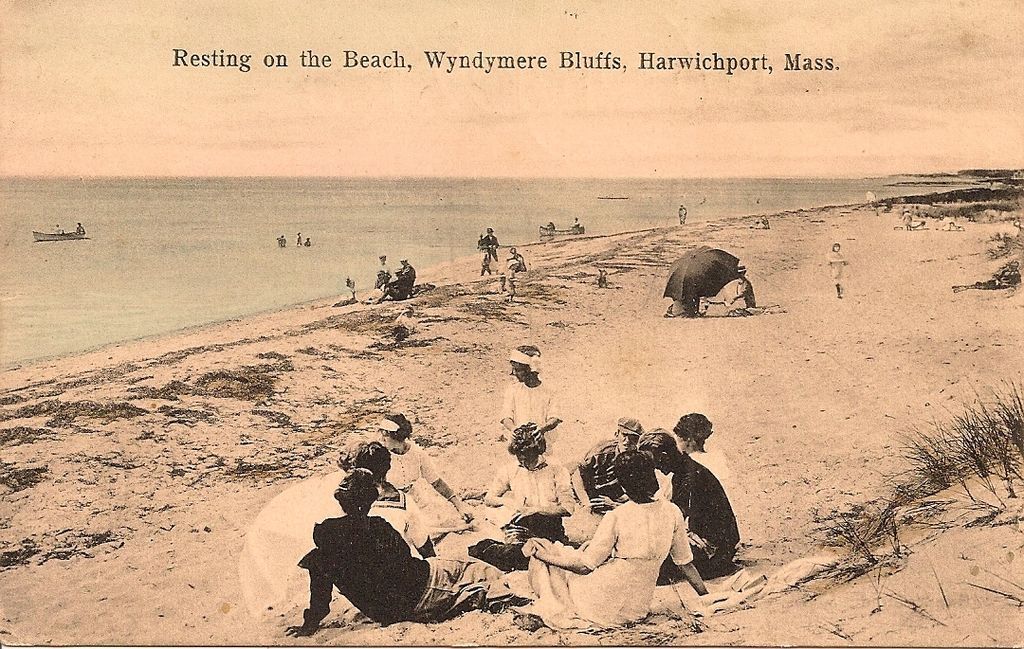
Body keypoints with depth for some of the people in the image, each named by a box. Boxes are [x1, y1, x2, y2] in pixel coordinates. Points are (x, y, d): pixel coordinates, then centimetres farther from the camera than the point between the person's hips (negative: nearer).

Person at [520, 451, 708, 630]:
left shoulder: (615, 518, -19)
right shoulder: (672, 512, -8)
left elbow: (585, 566, -12)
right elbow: (685, 563, 2)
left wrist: (544, 555, 1)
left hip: (604, 606, -6)